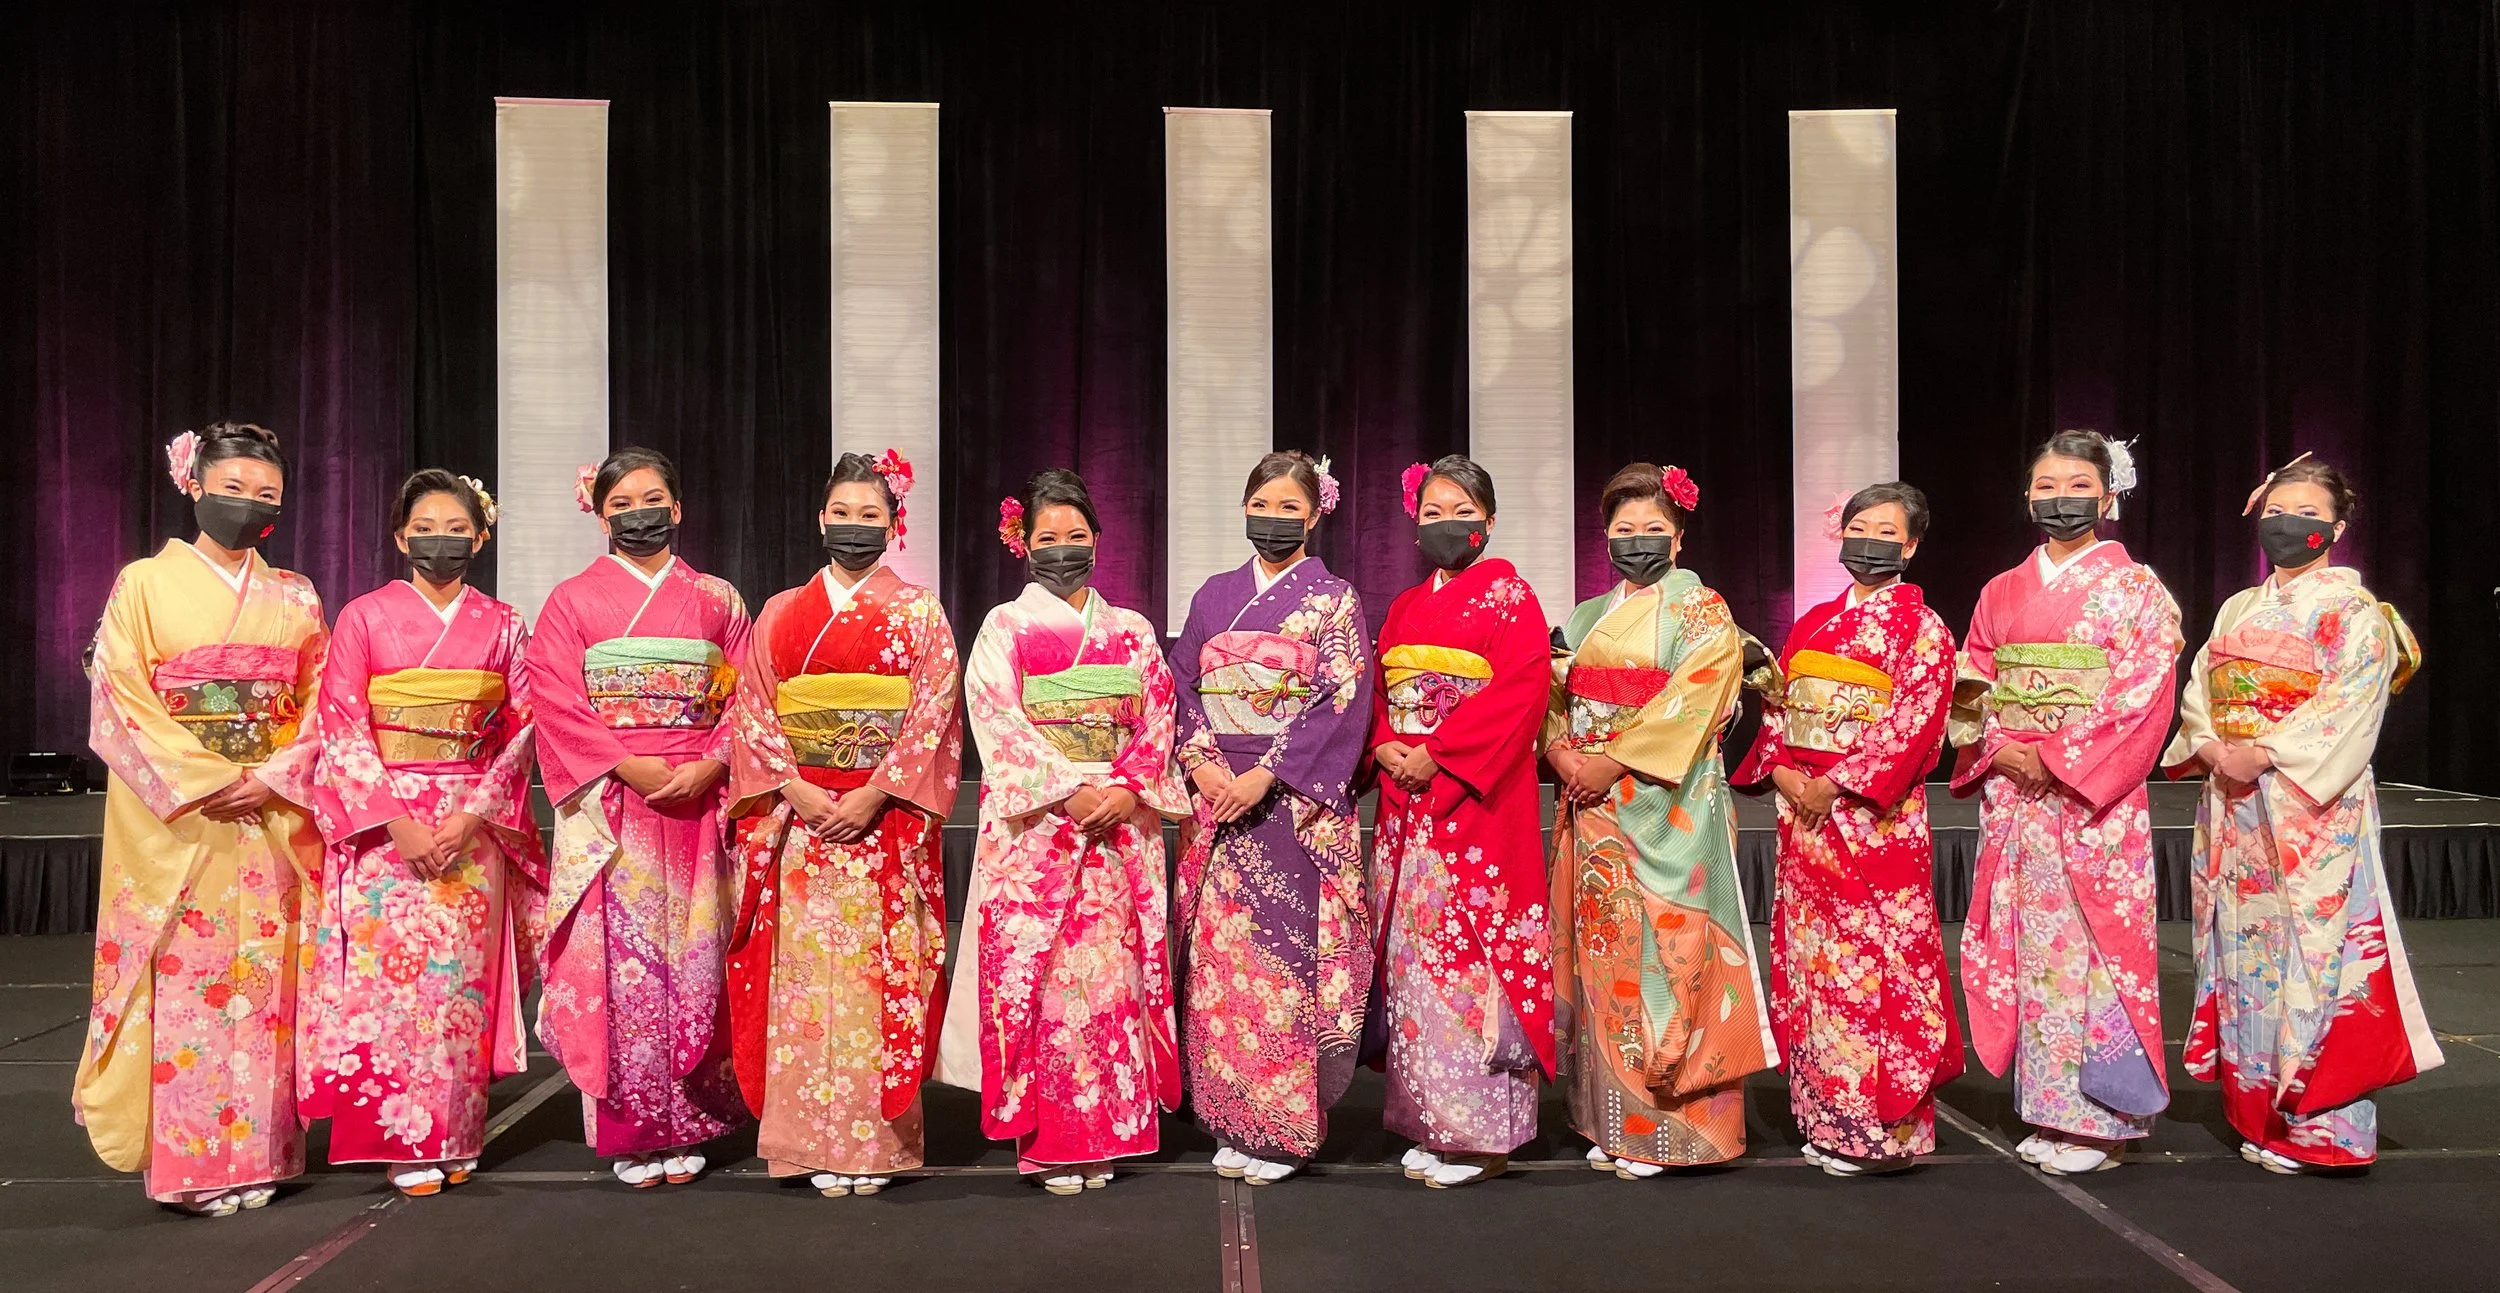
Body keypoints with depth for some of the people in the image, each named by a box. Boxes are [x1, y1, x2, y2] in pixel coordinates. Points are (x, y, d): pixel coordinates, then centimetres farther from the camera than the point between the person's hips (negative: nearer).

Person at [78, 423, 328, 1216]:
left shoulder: (295, 599, 11)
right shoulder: (145, 585, 2)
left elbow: (321, 706, 8)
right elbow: (119, 704, -5)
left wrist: (272, 779, -8)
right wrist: (203, 780, -15)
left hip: (273, 819, 3)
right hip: (176, 822, -3)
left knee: (263, 983, 4)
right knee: (181, 982, -3)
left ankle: (254, 1153, 12)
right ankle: (186, 1159, 5)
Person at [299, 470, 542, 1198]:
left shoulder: (503, 626, 8)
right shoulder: (364, 618, 2)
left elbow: (523, 729, 3)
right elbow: (343, 728, -4)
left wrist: (472, 816, -10)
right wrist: (397, 822, -13)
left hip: (474, 826, 2)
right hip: (385, 823, -1)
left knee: (463, 978, 3)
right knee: (392, 975, -4)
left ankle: (456, 1137, 14)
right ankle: (404, 1143, 5)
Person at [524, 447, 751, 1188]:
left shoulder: (717, 600, 14)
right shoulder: (573, 600, 8)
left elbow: (745, 697, 7)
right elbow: (557, 701, -2)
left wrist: (708, 765, -10)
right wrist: (629, 766, -14)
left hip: (695, 807, 2)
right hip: (610, 810, -1)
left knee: (692, 960, 1)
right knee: (618, 961, -4)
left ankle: (686, 1129, 10)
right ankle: (628, 1133, 5)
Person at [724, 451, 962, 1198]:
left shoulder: (918, 612, 6)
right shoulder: (781, 613, 12)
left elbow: (933, 715, -3)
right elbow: (754, 713, 6)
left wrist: (875, 793, -13)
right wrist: (795, 789, -9)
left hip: (888, 819, -2)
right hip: (797, 816, 2)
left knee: (880, 970, -3)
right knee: (805, 970, 0)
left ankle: (875, 1142, 4)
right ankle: (814, 1142, 7)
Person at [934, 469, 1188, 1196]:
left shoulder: (1133, 632, 15)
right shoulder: (1004, 627, 6)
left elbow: (1157, 722, 9)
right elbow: (998, 727, -5)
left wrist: (1128, 789, -9)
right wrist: (1069, 794, -14)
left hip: (1119, 821, 3)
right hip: (1032, 824, -2)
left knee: (1112, 967, 0)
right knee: (1036, 971, -6)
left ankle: (1102, 1132, 8)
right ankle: (1046, 1139, 1)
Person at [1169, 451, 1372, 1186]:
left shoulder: (1334, 601, 1)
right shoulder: (1214, 596, 14)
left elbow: (1341, 706, -8)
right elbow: (1183, 688, 12)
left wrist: (1264, 776, -16)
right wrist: (1202, 765, -6)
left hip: (1298, 805, -4)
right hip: (1219, 800, 4)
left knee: (1288, 955, -5)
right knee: (1219, 955, 3)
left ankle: (1287, 1127, 6)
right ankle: (1234, 1122, 14)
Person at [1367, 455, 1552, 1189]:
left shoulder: (1507, 596, -1)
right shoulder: (1404, 608, 18)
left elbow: (1521, 689, -13)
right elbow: (1378, 695, 17)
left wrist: (1436, 754, -17)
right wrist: (1386, 748, -5)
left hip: (1477, 796, -6)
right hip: (1407, 799, 6)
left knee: (1471, 948, -7)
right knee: (1413, 952, 6)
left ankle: (1482, 1133, 2)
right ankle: (1431, 1125, 15)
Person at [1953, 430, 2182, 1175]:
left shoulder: (2136, 590, 0)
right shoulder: (2002, 593, 13)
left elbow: (2141, 700, -9)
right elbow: (1971, 690, 12)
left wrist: (2057, 759, -15)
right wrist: (1999, 749, -6)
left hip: (2094, 796, -4)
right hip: (2014, 796, 5)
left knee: (2094, 941, -5)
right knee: (2028, 942, 6)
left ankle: (2098, 1119, 5)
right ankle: (2048, 1111, 15)